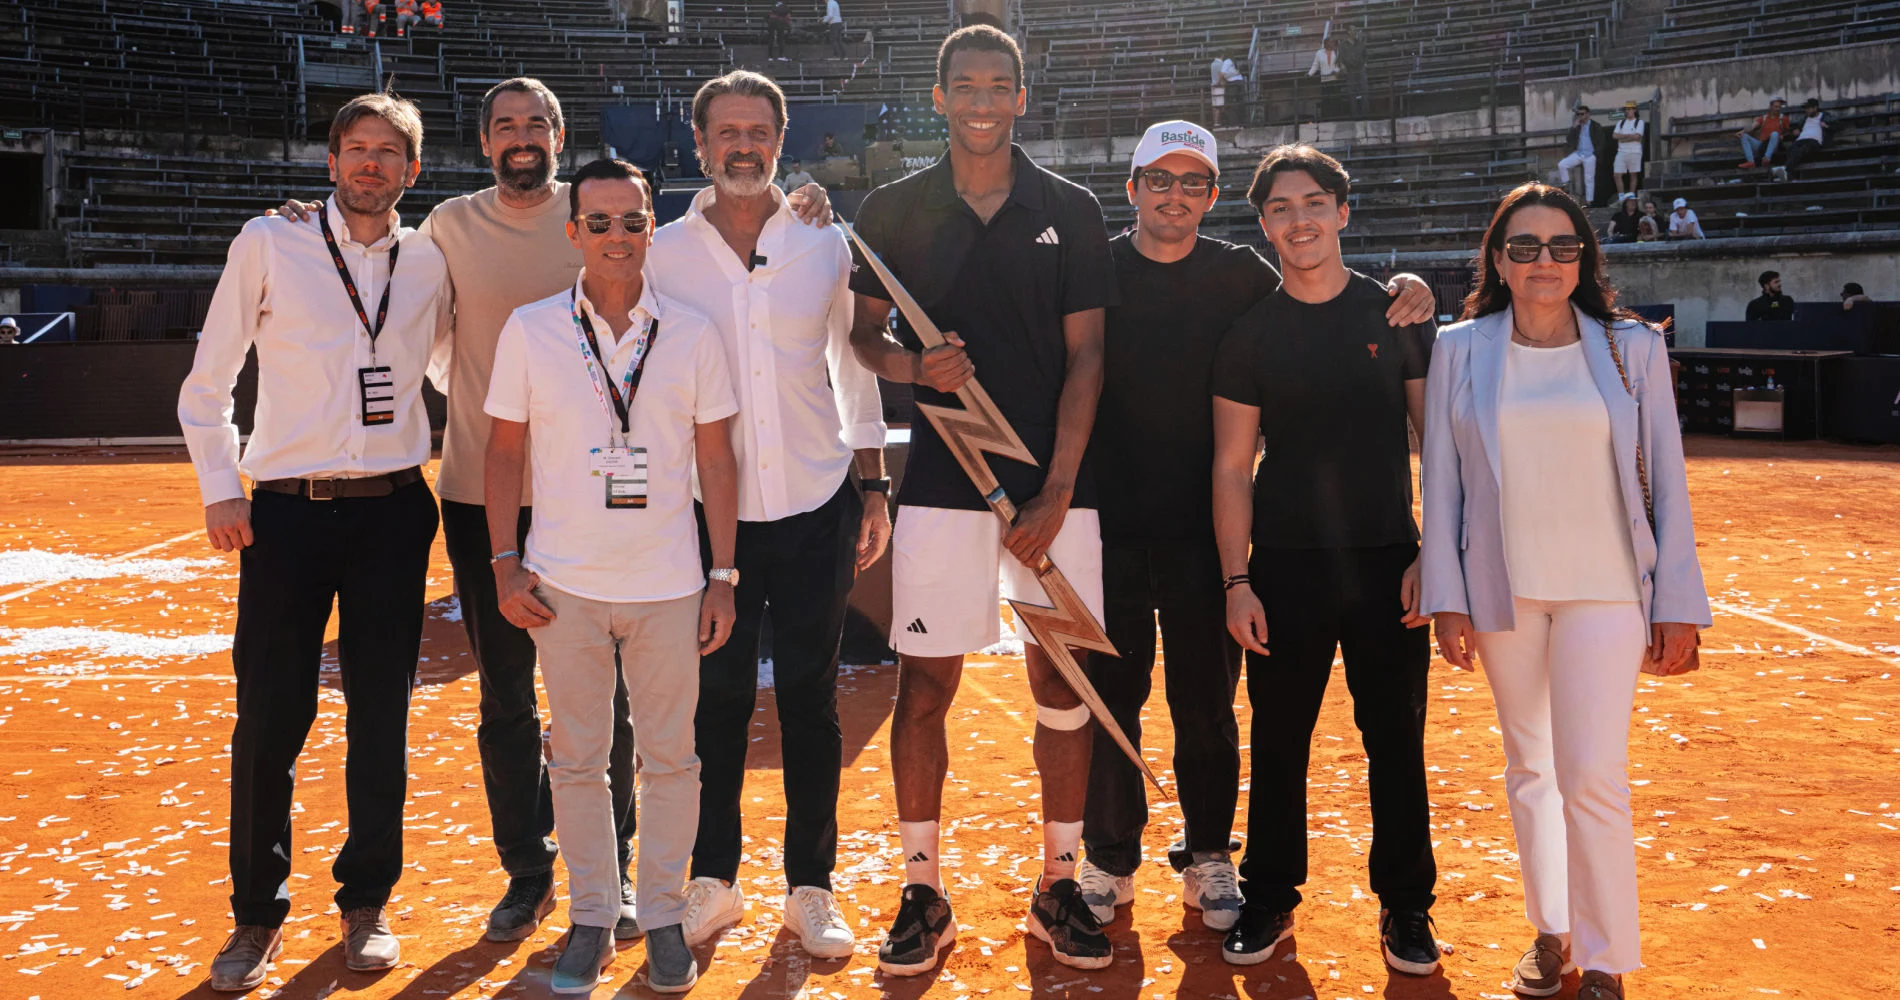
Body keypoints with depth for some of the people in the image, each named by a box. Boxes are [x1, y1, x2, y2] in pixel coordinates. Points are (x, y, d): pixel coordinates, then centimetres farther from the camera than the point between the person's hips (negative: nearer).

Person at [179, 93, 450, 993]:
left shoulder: (429, 260, 8)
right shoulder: (268, 245, 1)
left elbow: (456, 370, 25)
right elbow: (206, 387, 5)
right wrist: (220, 489, -3)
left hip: (393, 512, 2)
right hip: (286, 512, -2)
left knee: (382, 716, 7)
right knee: (269, 718, 0)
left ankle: (366, 902, 22)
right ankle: (257, 914, 17)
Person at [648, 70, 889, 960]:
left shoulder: (824, 246, 3)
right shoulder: (663, 253, 1)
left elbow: (854, 370, 9)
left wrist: (872, 487, 6)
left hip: (816, 506, 1)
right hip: (710, 512, 0)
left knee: (809, 697, 7)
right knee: (717, 695, 7)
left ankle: (810, 887, 20)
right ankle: (713, 878, 24)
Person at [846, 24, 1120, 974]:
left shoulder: (1070, 211, 4)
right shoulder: (893, 209, 5)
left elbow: (1085, 356, 0)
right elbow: (864, 332, 11)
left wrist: (1056, 494, -8)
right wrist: (915, 364, -13)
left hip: (1052, 483, 0)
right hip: (941, 478, 0)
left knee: (1063, 684, 4)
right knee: (924, 683, 1)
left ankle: (1058, 887, 20)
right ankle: (922, 894, 15)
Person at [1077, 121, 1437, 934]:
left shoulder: (1242, 276, 5)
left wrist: (1407, 297, -14)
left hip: (1206, 527, 1)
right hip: (1110, 523, 0)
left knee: (1207, 701, 8)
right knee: (1109, 695, 6)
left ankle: (1208, 860, 25)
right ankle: (1108, 861, 23)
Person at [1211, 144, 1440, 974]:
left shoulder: (1396, 314, 2)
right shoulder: (1249, 335, 3)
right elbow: (1232, 466, 3)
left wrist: (1433, 557, -4)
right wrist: (1236, 579, -4)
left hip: (1386, 563, 0)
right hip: (1285, 566, 1)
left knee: (1396, 739, 4)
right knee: (1278, 740, 7)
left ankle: (1405, 905, 20)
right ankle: (1269, 899, 22)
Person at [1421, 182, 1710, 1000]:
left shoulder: (1632, 347, 1)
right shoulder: (1461, 350, 2)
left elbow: (1667, 483, 1)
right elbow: (1441, 482, 3)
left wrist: (1679, 605, -2)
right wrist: (1446, 598, -2)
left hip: (1605, 588, -2)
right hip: (1501, 590, 2)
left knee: (1593, 776, -8)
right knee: (1529, 768, 12)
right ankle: (1551, 930, 29)